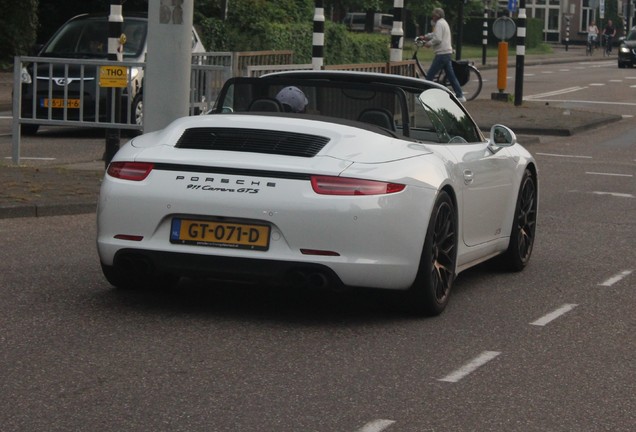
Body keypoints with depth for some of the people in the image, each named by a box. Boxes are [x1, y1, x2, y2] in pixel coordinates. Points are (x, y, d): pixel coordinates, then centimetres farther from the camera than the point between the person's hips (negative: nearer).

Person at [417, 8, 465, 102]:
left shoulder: (439, 24, -11)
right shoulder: (444, 23, 20)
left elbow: (437, 39, -21)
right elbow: (434, 34, 27)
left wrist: (429, 43, -7)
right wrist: (425, 37, 13)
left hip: (441, 53, -10)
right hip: (447, 52, 10)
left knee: (430, 75, -7)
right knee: (451, 75, 11)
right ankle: (460, 95, 9)